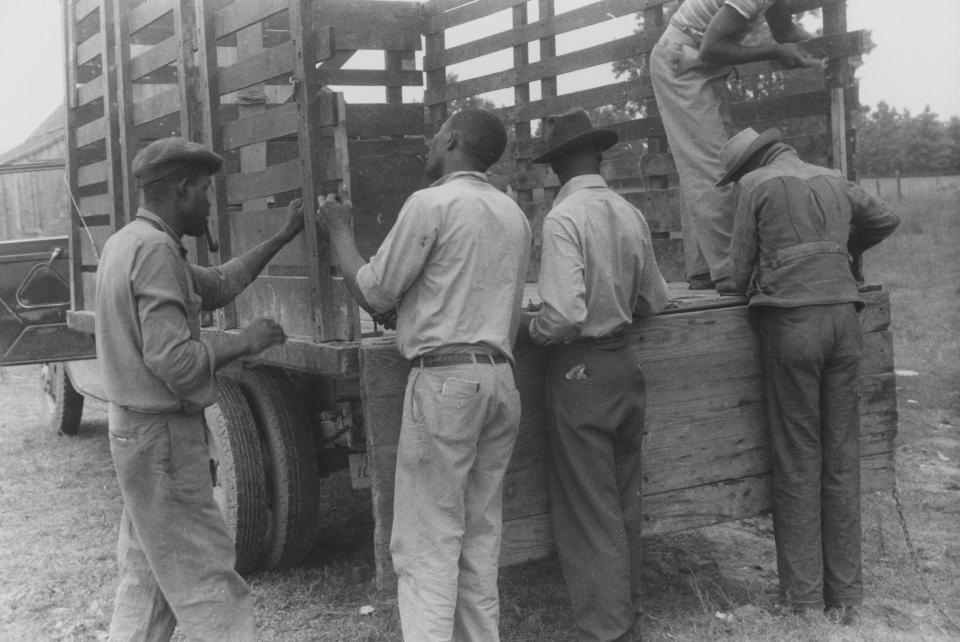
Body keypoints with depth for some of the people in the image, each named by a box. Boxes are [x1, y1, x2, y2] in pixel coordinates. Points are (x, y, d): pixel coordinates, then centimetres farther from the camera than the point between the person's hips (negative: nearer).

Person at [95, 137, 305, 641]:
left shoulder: (127, 242, 10)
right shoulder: (155, 249, -21)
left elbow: (217, 286, 17)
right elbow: (173, 361, -27)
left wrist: (284, 236, 19)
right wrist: (245, 342, -13)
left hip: (137, 430, 10)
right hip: (163, 436, -10)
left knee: (147, 573, 18)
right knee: (205, 579, -2)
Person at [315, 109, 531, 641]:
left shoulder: (431, 203, -7)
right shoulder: (514, 215, 16)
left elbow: (374, 295, -3)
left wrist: (339, 232, 10)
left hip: (444, 377, -7)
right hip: (500, 377, 8)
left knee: (426, 542, -5)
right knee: (480, 537, 12)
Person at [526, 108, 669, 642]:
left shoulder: (564, 218, -17)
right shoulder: (630, 214, 4)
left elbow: (564, 312, -25)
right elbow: (655, 299, 11)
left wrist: (533, 330, -6)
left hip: (579, 372, -7)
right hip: (624, 364, 7)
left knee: (587, 513, 3)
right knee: (624, 506, 18)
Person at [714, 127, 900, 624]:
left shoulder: (758, 184, 2)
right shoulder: (833, 181, 17)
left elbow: (739, 272, 1)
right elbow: (885, 220, 32)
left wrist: (727, 282, 22)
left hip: (791, 319, -4)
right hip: (843, 315, 5)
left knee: (798, 458, 2)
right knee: (842, 457, 8)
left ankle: (803, 593, 8)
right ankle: (845, 595, 15)